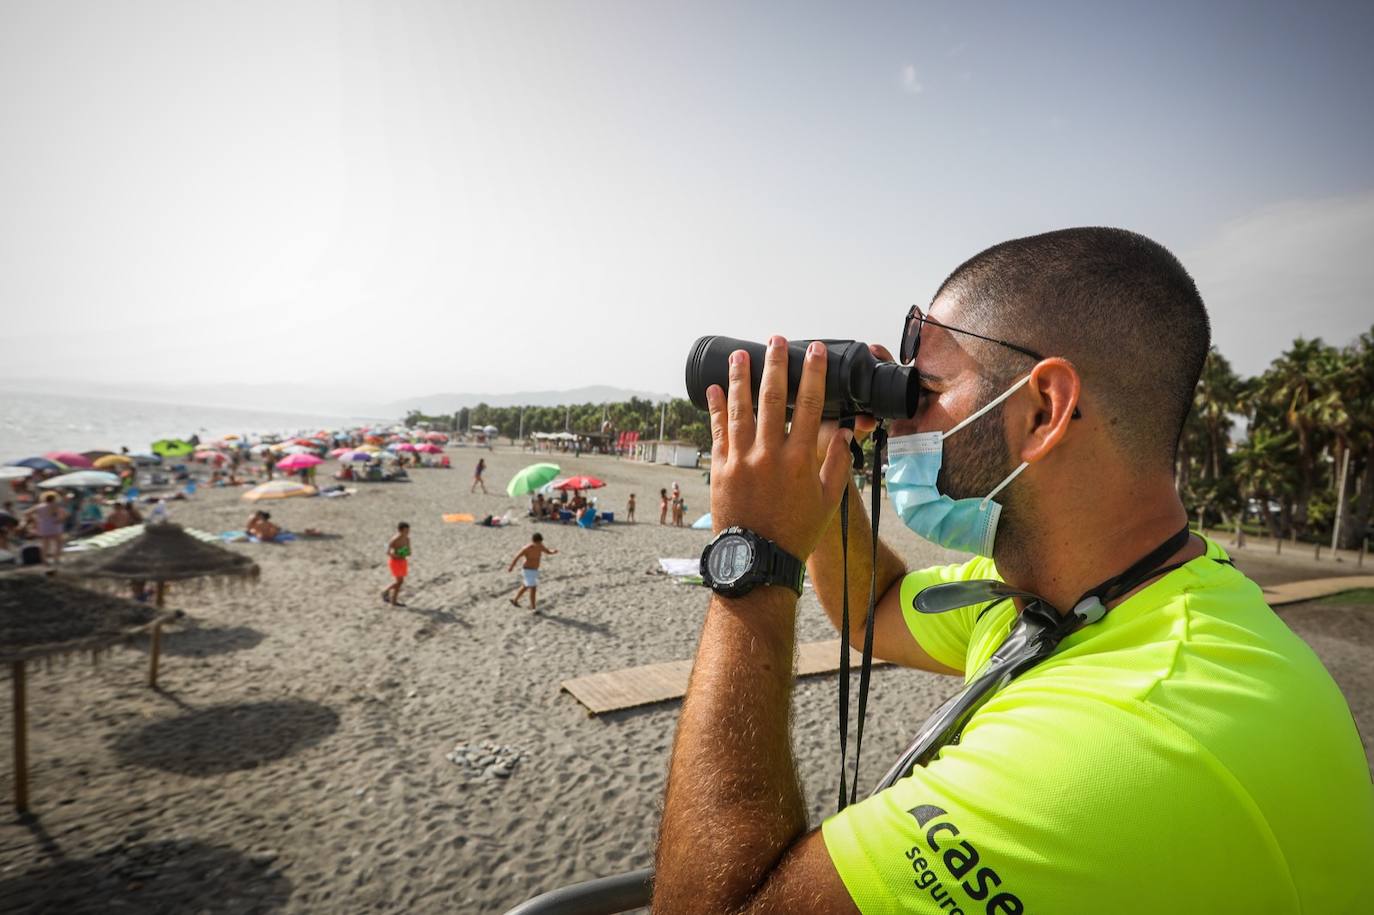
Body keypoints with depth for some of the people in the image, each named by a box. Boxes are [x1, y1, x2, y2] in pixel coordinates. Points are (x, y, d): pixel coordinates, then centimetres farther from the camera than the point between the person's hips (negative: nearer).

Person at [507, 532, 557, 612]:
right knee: (533, 588, -10)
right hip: (527, 571, -8)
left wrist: (553, 552, -18)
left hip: (534, 571, 8)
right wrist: (511, 567, -4)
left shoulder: (540, 546, -5)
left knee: (526, 587, 23)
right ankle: (533, 608, 1)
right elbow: (517, 557, -14)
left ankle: (514, 600, 42)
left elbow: (548, 552, 6)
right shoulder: (527, 548, -24)